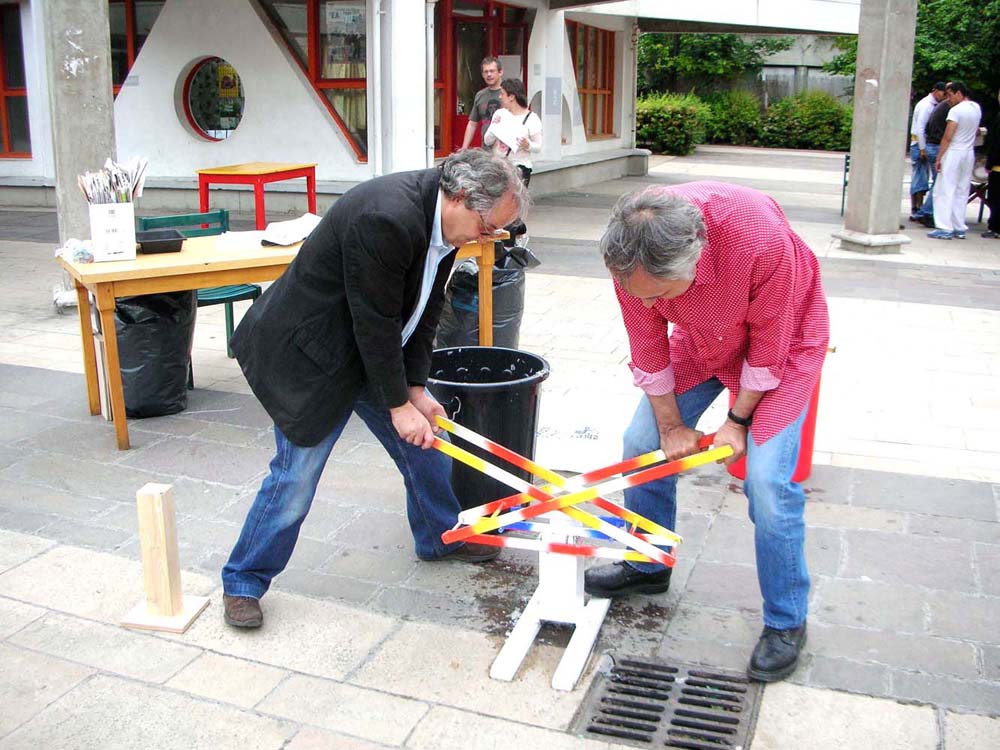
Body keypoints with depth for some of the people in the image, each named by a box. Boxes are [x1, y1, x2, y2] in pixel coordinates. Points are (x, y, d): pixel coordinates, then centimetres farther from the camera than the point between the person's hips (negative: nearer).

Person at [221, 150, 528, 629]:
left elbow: (424, 310, 2)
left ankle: (440, 536, 38)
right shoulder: (386, 217, -32)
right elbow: (375, 322, -27)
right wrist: (398, 404, -19)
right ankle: (243, 581, 15)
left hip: (374, 350, 9)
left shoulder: (443, 219, -4)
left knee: (423, 441, 16)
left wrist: (416, 388, -3)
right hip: (312, 354, -9)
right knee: (296, 474, -4)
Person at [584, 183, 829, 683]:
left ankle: (785, 622, 6)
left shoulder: (761, 238, -41)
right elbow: (648, 349, -11)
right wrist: (672, 425, -5)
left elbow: (769, 346, -24)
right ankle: (648, 567, 26)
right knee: (643, 444, 0)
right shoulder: (631, 256, -28)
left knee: (767, 480, -15)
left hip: (784, 339, -4)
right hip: (701, 341, 5)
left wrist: (737, 420, -13)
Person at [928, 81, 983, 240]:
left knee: (945, 191, -5)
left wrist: (939, 158, -12)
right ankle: (959, 228, 12)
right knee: (962, 192, 11)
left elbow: (947, 137, -16)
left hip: (954, 153, -7)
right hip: (969, 154, 7)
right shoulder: (977, 108, 9)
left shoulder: (956, 110, -13)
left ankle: (945, 228, -9)